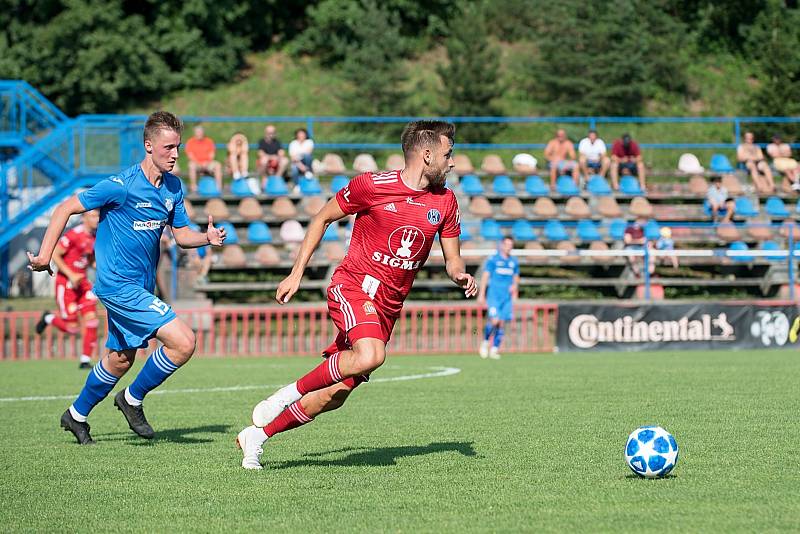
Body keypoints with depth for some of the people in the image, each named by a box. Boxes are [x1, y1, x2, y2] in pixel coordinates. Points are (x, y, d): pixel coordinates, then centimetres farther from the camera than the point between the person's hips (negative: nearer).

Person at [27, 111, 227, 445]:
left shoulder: (172, 187, 4)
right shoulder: (122, 186, -18)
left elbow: (181, 235, 12)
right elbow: (66, 209, -11)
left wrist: (208, 238, -10)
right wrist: (45, 254, -16)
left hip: (140, 286, 8)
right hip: (118, 284, -8)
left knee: (121, 358, 20)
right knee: (183, 342, -17)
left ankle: (77, 415, 40)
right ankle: (132, 399, 2)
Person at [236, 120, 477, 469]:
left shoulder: (445, 202, 6)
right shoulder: (371, 185, -8)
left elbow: (451, 259, 13)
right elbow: (322, 219, 5)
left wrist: (460, 276, -12)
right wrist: (296, 274, 3)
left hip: (388, 306, 5)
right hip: (353, 286, -5)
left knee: (334, 395, 0)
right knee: (370, 355, -35)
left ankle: (257, 435, 16)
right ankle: (292, 392, -15)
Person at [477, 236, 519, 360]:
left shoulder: (514, 262, 13)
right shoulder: (493, 260, -1)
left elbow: (516, 277, 22)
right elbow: (485, 276, -1)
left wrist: (515, 285, -1)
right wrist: (481, 295, -6)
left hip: (507, 297, 4)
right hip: (494, 296, -4)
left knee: (501, 323, 1)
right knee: (494, 321, -17)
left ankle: (494, 350, 8)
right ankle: (485, 342, 6)